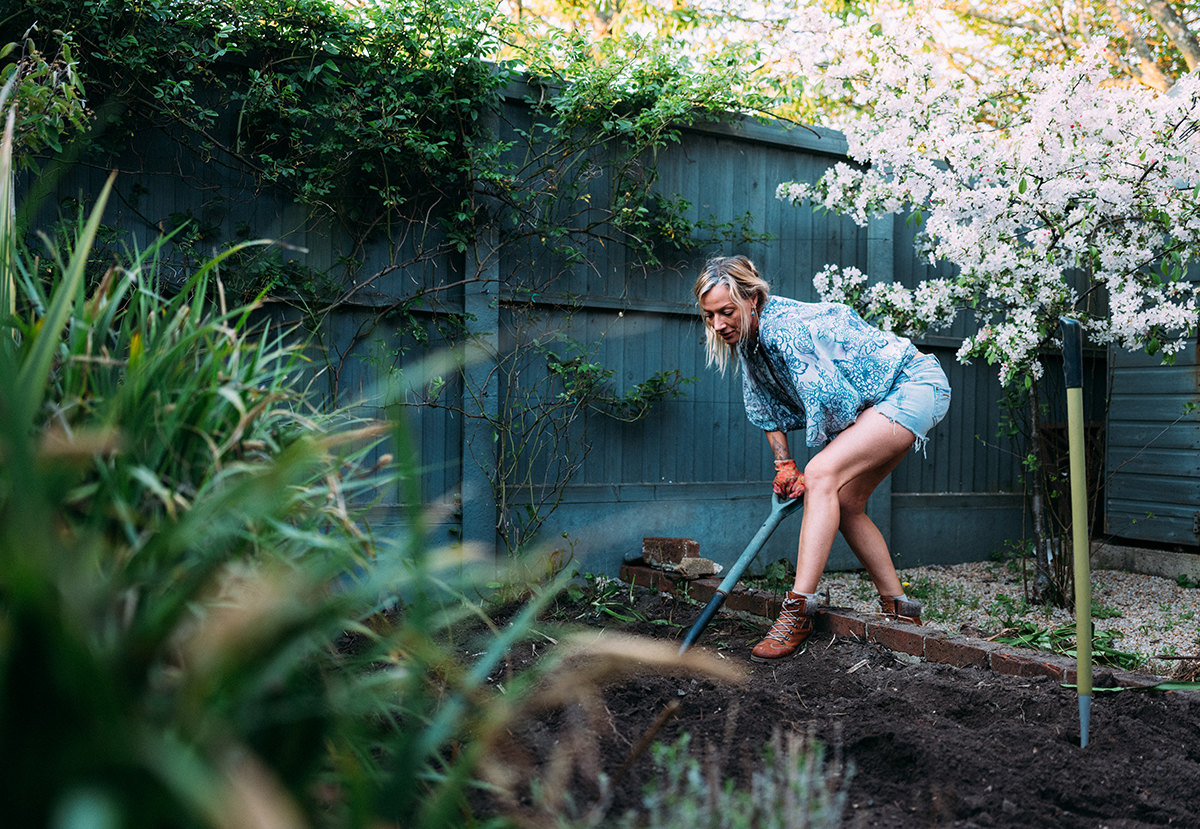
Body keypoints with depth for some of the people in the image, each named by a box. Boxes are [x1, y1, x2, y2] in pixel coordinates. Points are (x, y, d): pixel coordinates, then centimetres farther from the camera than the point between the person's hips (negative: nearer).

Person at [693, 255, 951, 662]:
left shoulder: (784, 329, -28)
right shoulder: (749, 337, 1)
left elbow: (829, 402, -26)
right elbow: (766, 407, 12)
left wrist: (811, 475, -13)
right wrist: (785, 464, 4)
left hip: (916, 386, -10)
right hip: (879, 401, 10)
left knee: (823, 474, -25)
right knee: (844, 504, 8)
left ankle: (798, 609, -26)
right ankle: (899, 609, 20)